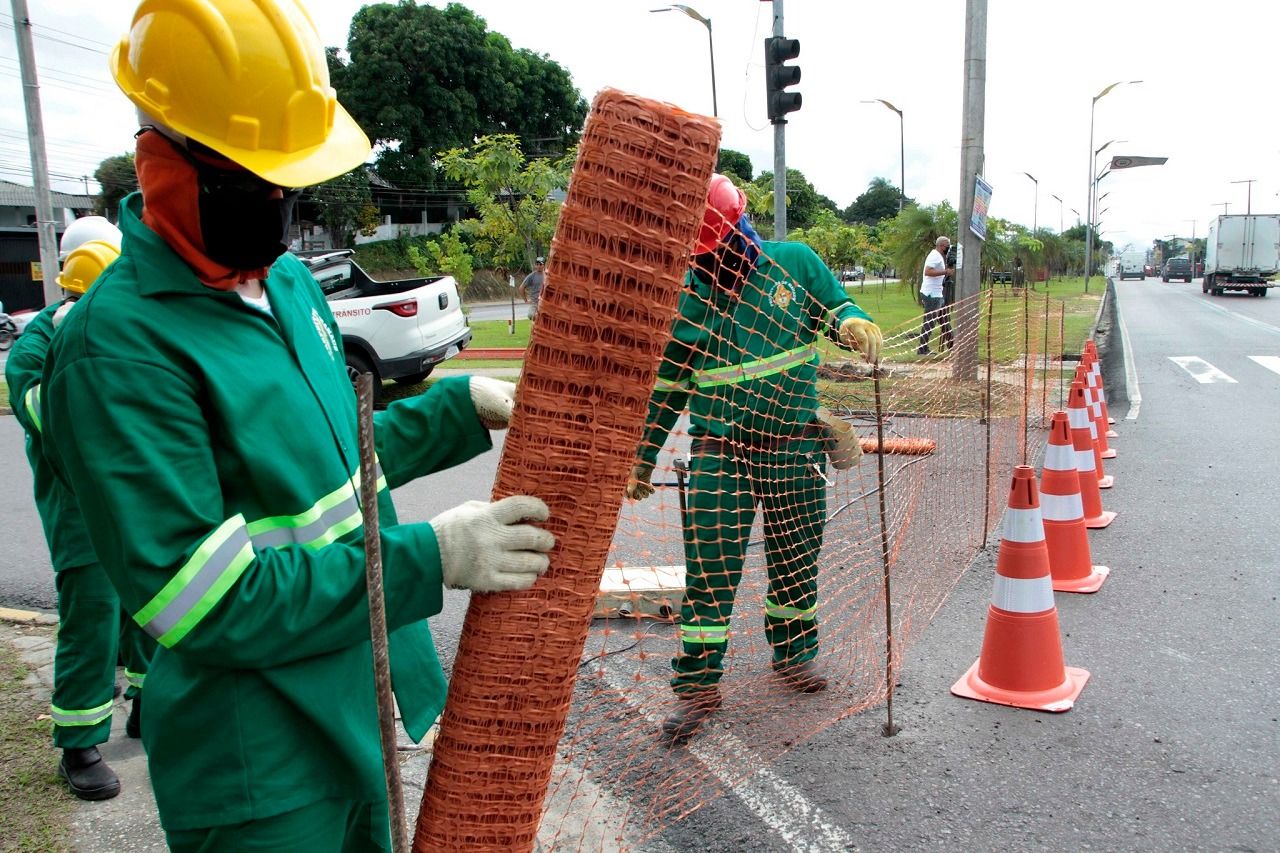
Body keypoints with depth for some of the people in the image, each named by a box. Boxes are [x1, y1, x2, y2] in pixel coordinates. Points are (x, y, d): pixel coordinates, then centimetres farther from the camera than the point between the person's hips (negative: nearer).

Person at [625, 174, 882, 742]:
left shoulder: (794, 263, -3)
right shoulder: (684, 297, -3)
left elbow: (836, 307, 10)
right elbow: (666, 386, 5)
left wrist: (852, 323, -16)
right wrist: (642, 459, 7)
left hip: (795, 447, 2)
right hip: (719, 453, -1)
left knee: (796, 561, 15)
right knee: (709, 570, -3)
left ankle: (794, 654, 38)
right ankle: (697, 684, 11)